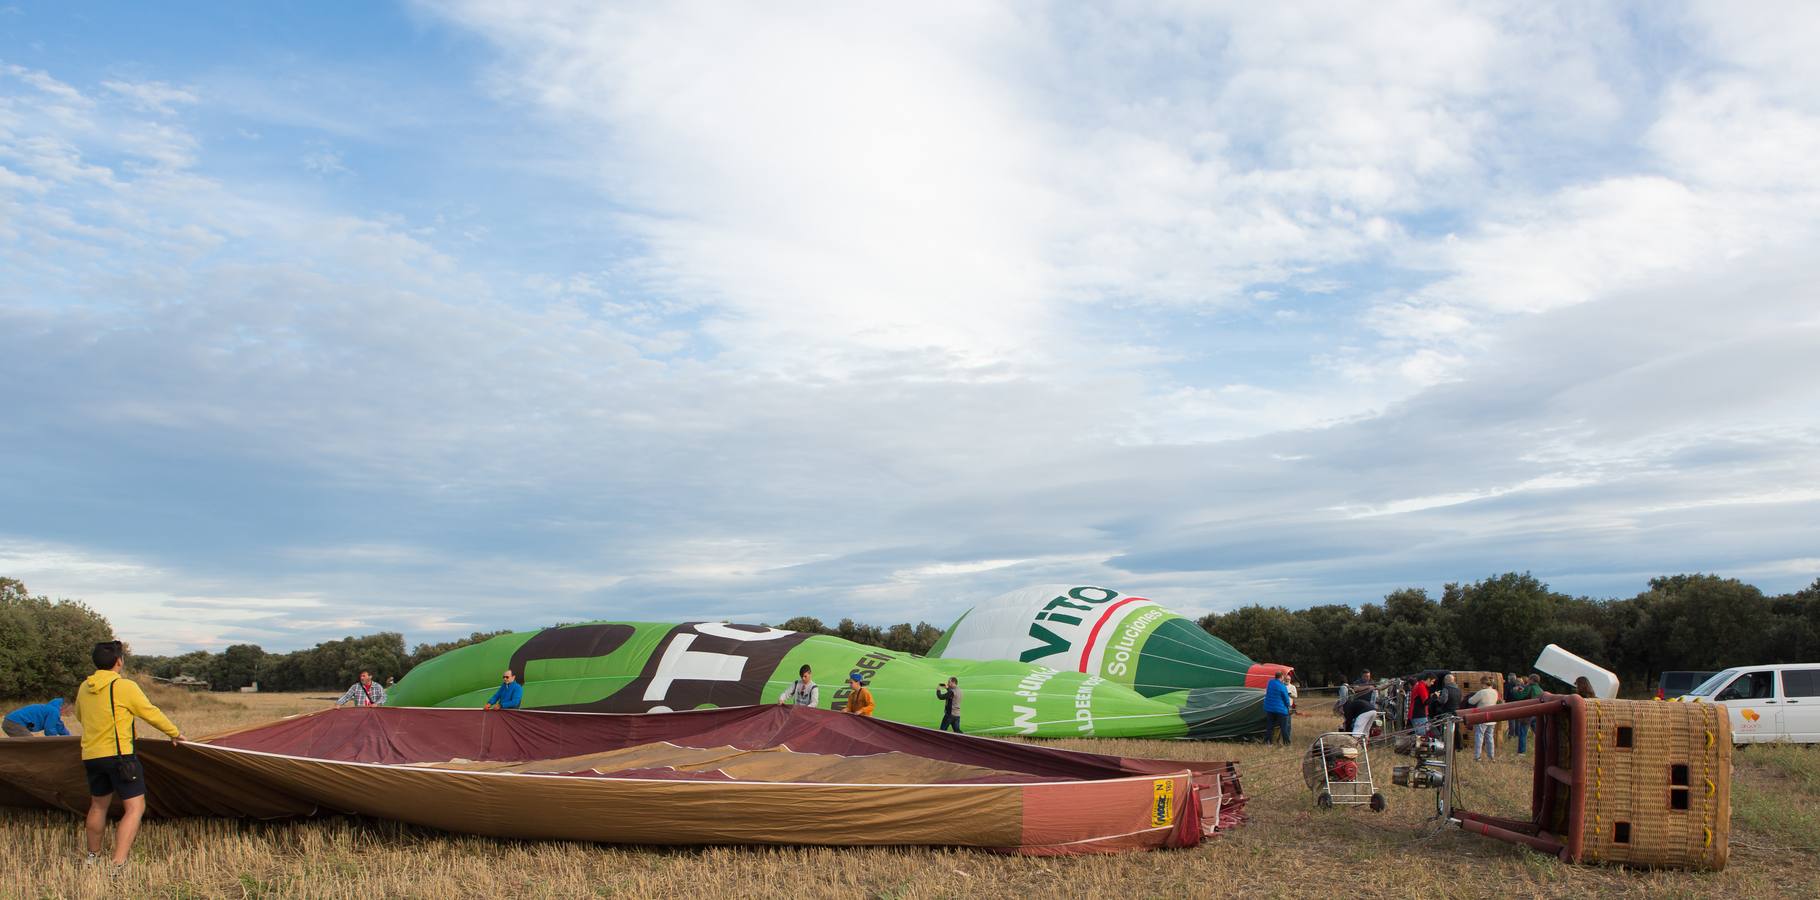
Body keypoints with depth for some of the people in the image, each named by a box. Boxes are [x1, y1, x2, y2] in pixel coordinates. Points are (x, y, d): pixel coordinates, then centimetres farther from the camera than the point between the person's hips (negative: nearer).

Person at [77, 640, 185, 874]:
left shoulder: (84, 688, 6)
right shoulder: (125, 687, -14)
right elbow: (151, 713, -5)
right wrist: (175, 733, 10)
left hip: (91, 755, 7)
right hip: (119, 755, -7)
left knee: (98, 805, 24)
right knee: (135, 807, -5)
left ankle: (93, 856, 39)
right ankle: (118, 865, -15)